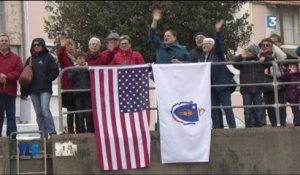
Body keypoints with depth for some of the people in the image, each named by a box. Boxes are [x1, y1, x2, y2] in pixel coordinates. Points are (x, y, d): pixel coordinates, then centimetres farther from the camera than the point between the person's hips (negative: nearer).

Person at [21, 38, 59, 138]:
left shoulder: (48, 57, 4)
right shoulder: (30, 59, 15)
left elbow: (55, 71, -2)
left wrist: (46, 80, -11)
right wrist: (24, 92, 7)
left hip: (45, 89, -4)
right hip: (33, 90, 4)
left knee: (45, 109, -19)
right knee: (39, 113, 4)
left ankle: (52, 132, -15)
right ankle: (43, 134, 7)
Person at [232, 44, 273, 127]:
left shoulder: (260, 62, 6)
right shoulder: (243, 61, 3)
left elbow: (272, 60, 8)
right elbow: (234, 61, -9)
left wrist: (265, 58, -12)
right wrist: (241, 56, -24)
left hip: (257, 89, 1)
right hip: (246, 90, -1)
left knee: (258, 110, 6)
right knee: (247, 110, 0)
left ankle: (258, 126, 13)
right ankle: (248, 127, 3)